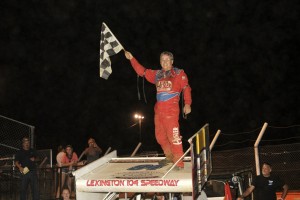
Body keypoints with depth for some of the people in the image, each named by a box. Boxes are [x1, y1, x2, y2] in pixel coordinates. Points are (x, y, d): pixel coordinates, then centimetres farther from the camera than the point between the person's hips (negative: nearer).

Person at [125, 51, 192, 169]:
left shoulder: (179, 73, 2)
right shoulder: (157, 74, 17)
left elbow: (186, 88, -5)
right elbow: (142, 71, 23)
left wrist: (187, 104, -16)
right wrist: (132, 59, 20)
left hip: (171, 109, -6)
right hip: (158, 109, 7)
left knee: (173, 136, -13)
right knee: (160, 136, 12)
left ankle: (179, 163, -7)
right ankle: (170, 157, 31)